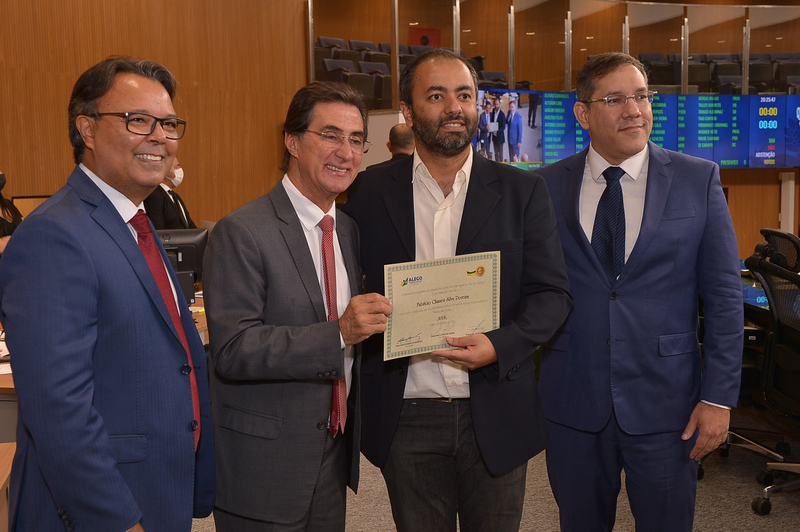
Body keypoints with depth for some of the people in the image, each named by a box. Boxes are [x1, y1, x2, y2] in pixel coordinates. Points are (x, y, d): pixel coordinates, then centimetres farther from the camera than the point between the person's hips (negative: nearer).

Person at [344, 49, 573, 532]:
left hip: (494, 415, 0)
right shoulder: (371, 193, 2)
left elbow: (553, 293, -1)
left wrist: (500, 346, -18)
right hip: (405, 416, 0)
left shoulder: (523, 191, 1)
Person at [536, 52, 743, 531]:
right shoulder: (547, 187, 0)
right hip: (573, 403, 1)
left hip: (665, 403, 0)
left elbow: (723, 296, -2)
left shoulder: (699, 180, -1)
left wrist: (719, 397, -5)